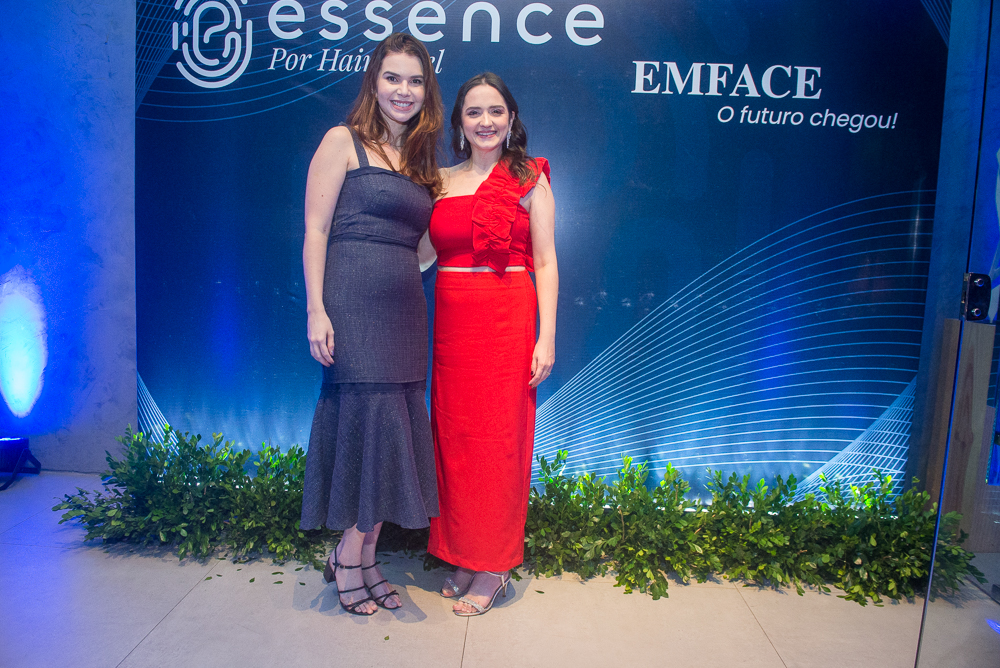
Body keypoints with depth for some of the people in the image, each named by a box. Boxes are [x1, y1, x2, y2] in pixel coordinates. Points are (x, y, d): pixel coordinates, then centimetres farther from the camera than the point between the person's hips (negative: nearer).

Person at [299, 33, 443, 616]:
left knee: (392, 431, 7)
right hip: (353, 305, -6)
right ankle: (350, 560, 15)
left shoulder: (421, 162, 19)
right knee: (369, 418, -5)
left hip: (405, 311, 6)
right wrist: (316, 310, -13)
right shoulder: (344, 142, 2)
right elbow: (315, 230, -5)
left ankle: (363, 557, 23)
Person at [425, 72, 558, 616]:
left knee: (498, 437, 1)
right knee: (454, 438, 7)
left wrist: (546, 337, -8)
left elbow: (545, 263, -1)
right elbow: (426, 253, 15)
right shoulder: (442, 181, 13)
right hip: (450, 322, 4)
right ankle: (461, 557, 23)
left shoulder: (529, 179, 4)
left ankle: (492, 568, 16)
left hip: (508, 320, -3)